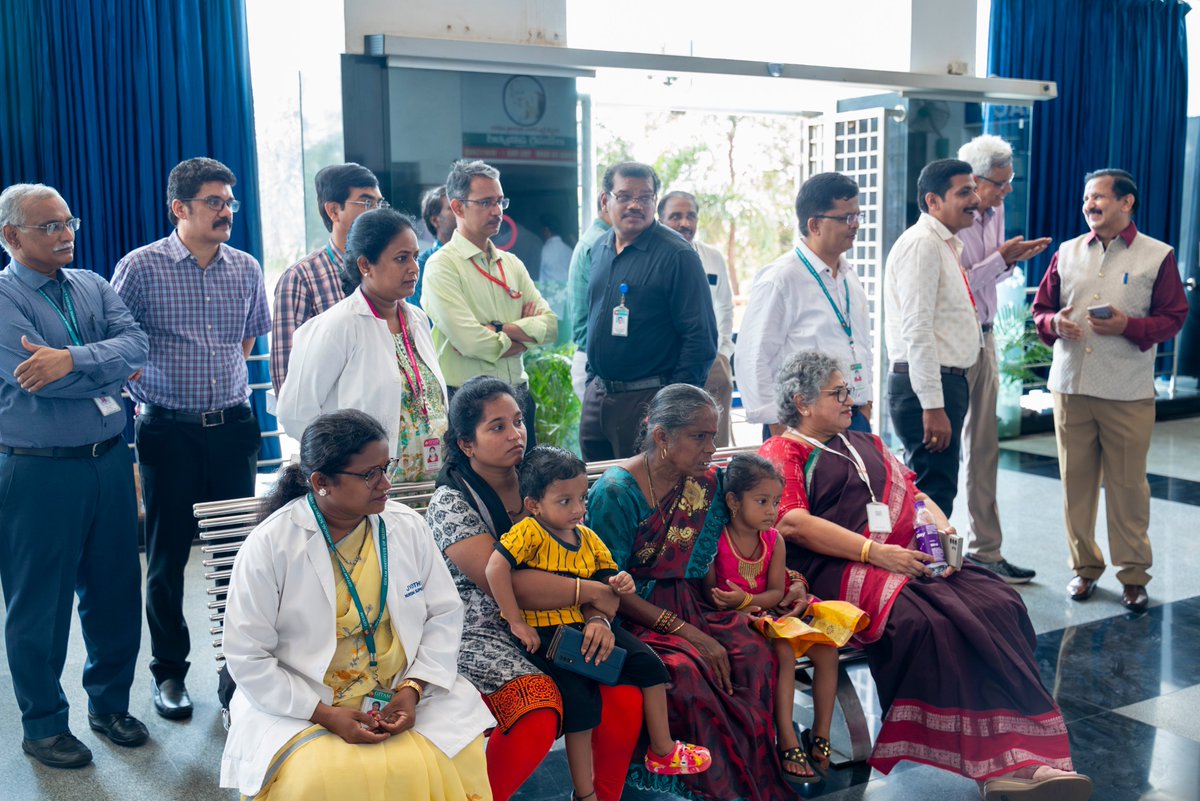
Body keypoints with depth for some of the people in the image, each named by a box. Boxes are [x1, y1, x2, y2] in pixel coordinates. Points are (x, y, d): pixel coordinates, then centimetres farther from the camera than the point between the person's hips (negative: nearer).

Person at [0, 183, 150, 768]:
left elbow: (137, 344, -8)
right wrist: (113, 371, -7)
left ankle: (110, 703, 33)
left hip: (109, 461, 5)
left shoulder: (92, 286, 9)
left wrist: (73, 359, -23)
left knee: (115, 589, 14)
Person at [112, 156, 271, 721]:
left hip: (233, 425, 3)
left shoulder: (246, 269, 6)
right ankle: (168, 671, 20)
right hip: (168, 431, -3)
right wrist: (149, 392, -4)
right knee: (167, 554, 6)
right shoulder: (140, 267, -6)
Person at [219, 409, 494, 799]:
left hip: (403, 693, 3)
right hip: (301, 704, -2)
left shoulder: (407, 526, -1)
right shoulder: (269, 545, -11)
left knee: (441, 766, -24)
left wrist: (413, 689, -11)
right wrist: (325, 715, -16)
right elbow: (247, 657, -9)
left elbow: (444, 613, 4)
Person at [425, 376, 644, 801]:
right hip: (484, 634, -5)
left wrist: (596, 617, -13)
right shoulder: (450, 503, -9)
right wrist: (592, 593, -18)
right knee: (537, 717, -30)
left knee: (625, 696, -15)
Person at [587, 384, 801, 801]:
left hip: (689, 603, 5)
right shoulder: (615, 492, -13)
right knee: (685, 669, -32)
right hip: (633, 613, -5)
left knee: (754, 653, -23)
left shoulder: (707, 484, 4)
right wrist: (687, 632, -20)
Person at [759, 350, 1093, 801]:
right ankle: (996, 763, -29)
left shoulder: (865, 444, 31)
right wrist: (874, 552, -16)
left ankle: (1019, 760, -28)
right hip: (839, 570, -6)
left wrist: (945, 531, 3)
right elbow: (793, 524, -8)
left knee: (998, 604, -20)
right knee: (925, 622, -34)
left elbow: (913, 494, 26)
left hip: (910, 558, 7)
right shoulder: (781, 454, 7)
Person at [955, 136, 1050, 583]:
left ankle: (985, 551, 20)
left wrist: (1013, 260, 0)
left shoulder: (994, 214, 10)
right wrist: (1001, 258, -17)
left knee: (984, 449, 11)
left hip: (983, 340, 8)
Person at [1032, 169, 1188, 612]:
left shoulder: (1157, 256, 2)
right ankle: (1084, 566, 20)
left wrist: (1128, 326, -15)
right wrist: (1054, 322, -8)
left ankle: (1133, 574, 14)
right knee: (1076, 480, 7)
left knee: (1128, 483, 1)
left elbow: (1173, 317, 1)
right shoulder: (1067, 252, 11)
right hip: (1070, 386, 3)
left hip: (1128, 393, -3)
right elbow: (1041, 308, 14)